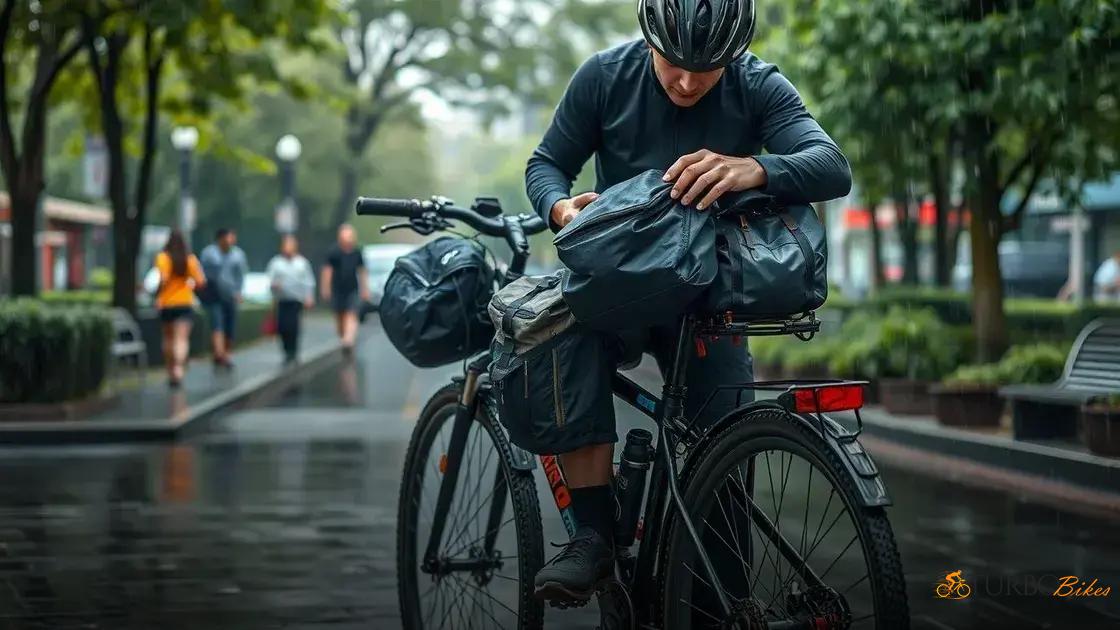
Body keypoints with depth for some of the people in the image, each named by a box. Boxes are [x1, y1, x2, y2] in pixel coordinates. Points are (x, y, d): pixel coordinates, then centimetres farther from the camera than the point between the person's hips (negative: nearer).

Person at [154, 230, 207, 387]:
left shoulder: (163, 257, -8)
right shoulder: (190, 259, -1)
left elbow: (163, 279, -21)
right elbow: (201, 282, -2)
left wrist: (157, 295, -9)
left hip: (167, 304, 0)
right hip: (185, 303, 0)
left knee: (168, 338, 17)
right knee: (182, 339, -8)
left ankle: (171, 372, 24)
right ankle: (179, 369, -29)